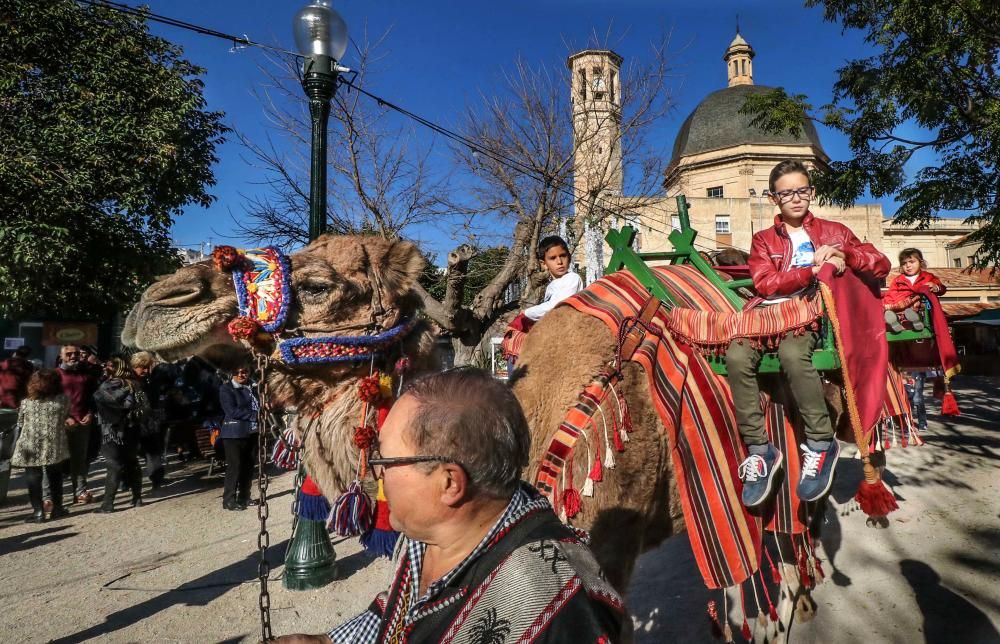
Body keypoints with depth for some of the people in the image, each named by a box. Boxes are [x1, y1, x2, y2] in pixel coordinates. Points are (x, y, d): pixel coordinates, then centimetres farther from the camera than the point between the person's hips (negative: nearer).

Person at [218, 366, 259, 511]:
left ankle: (244, 497, 22)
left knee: (248, 466, 10)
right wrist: (255, 415, -17)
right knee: (234, 467, -3)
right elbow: (232, 411, -15)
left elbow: (259, 406, 20)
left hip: (251, 432, 6)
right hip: (234, 433, -6)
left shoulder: (252, 388, 13)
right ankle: (229, 500, 7)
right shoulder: (226, 388, -5)